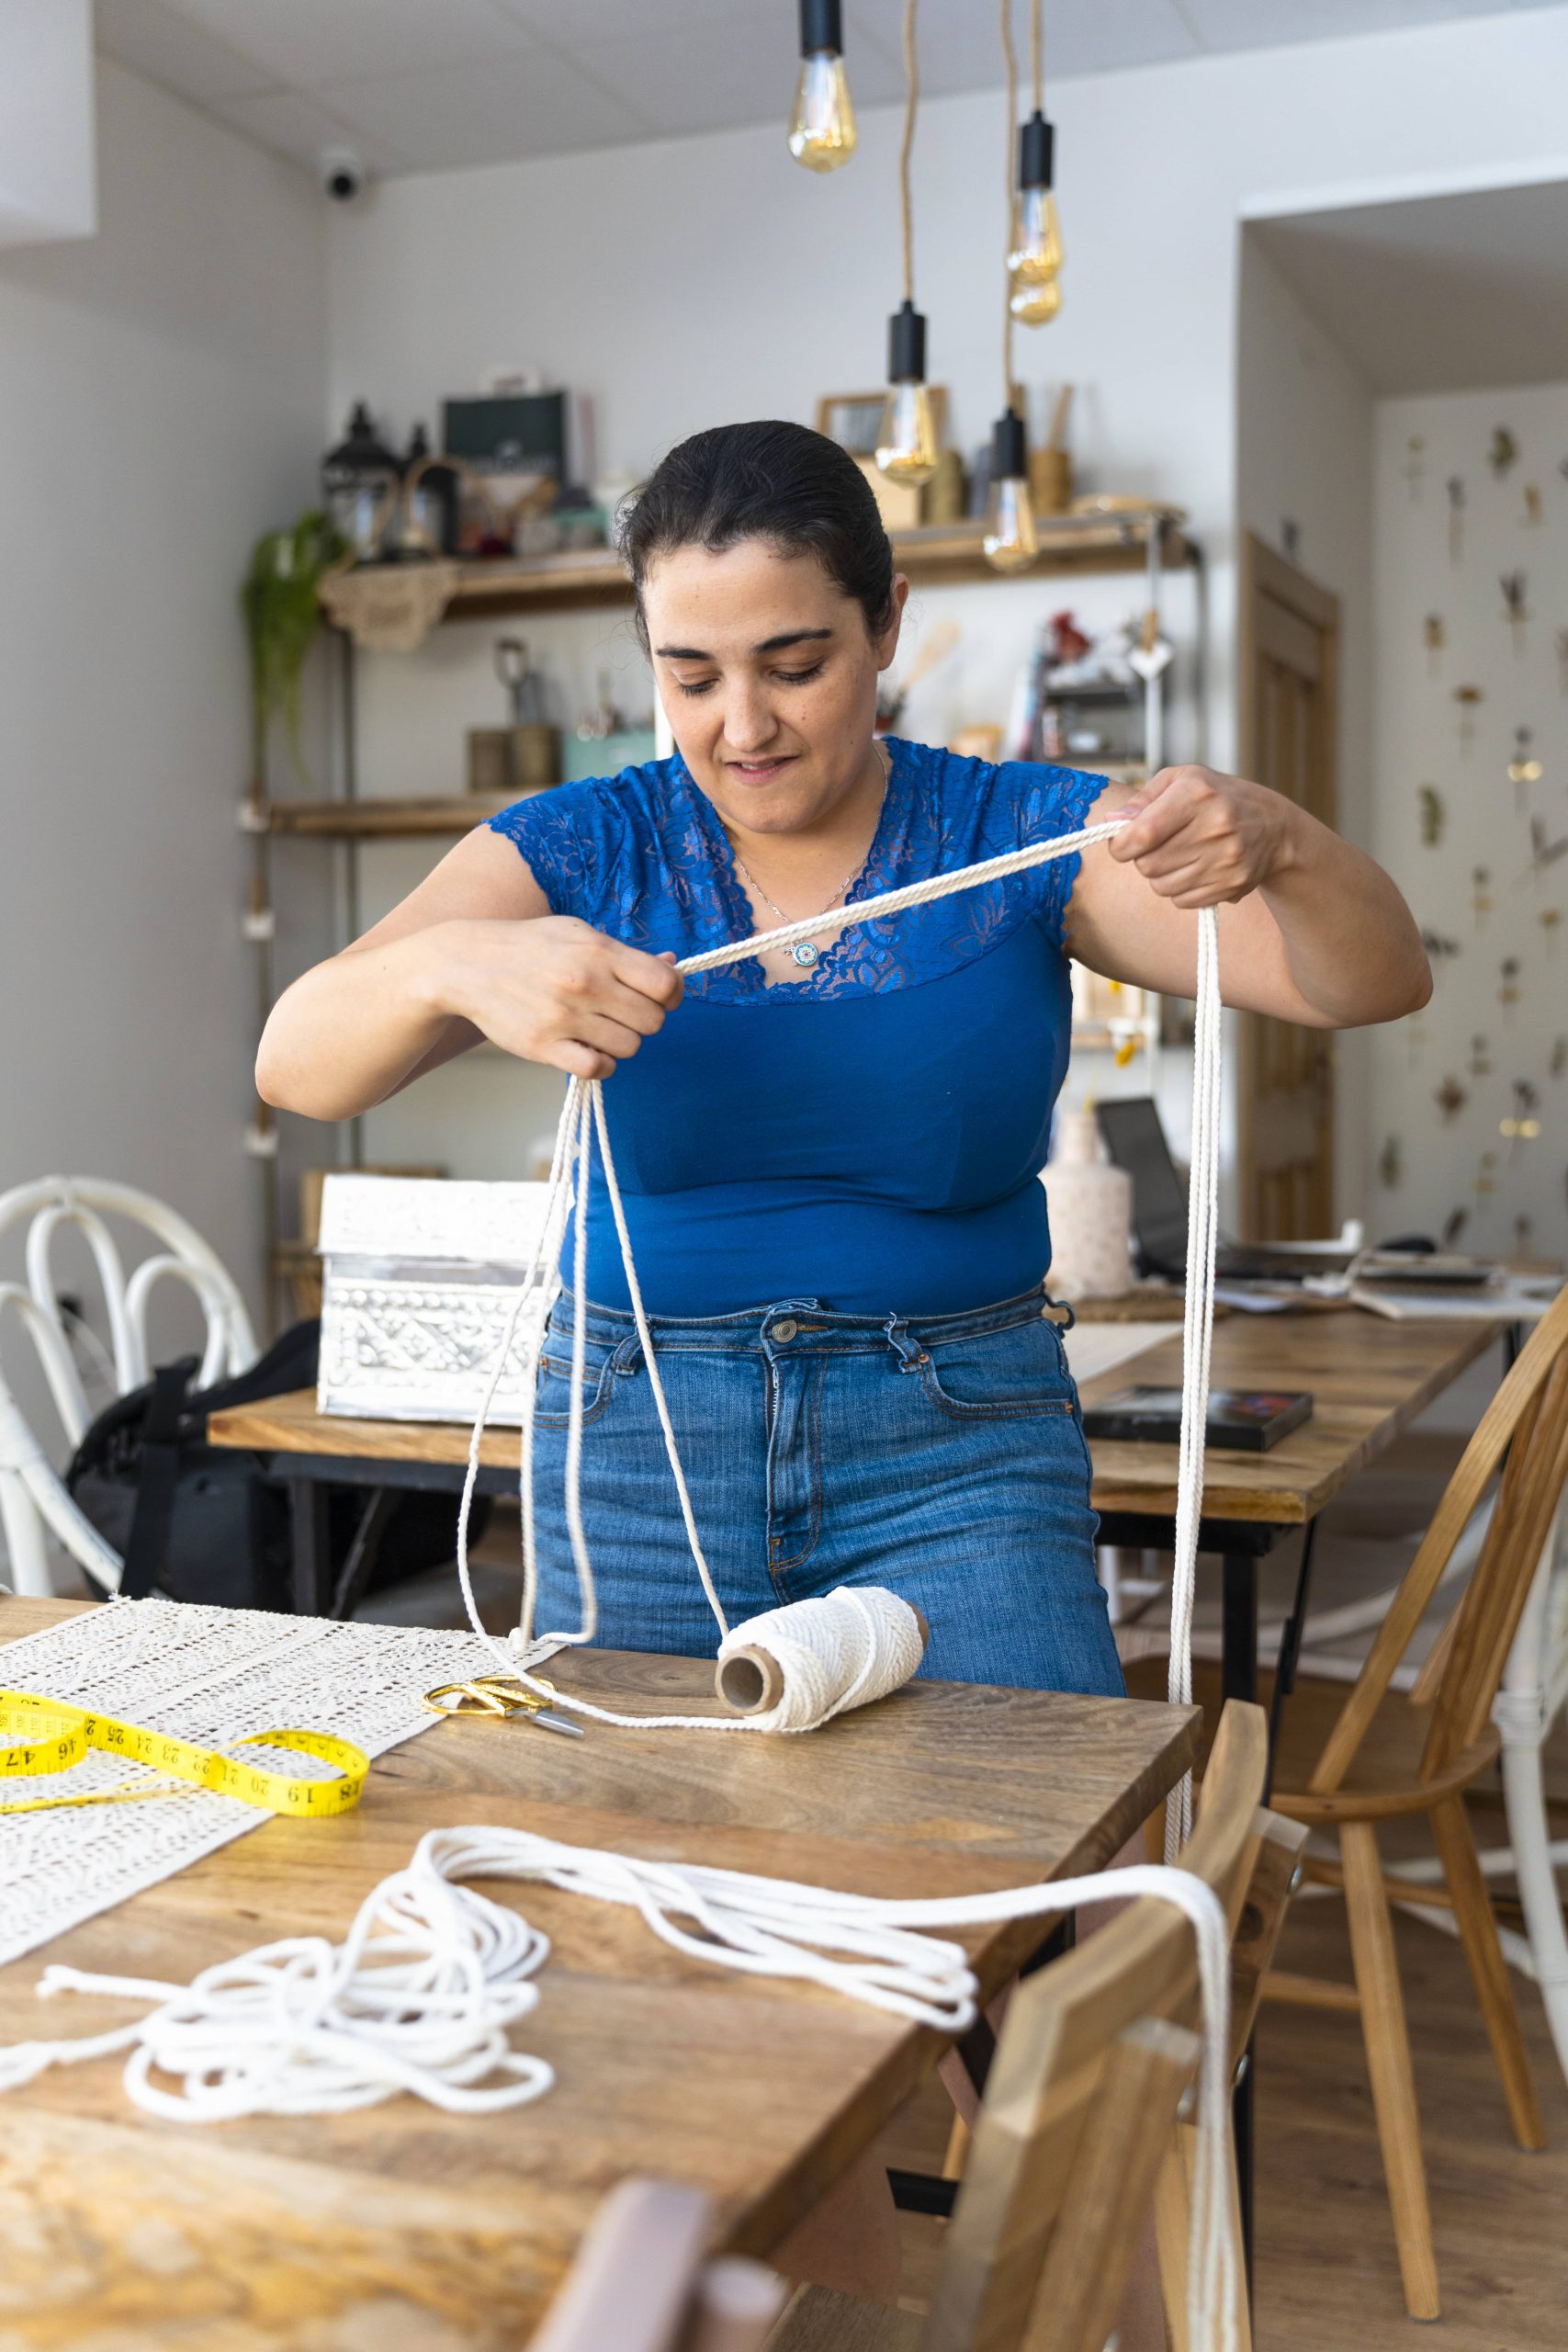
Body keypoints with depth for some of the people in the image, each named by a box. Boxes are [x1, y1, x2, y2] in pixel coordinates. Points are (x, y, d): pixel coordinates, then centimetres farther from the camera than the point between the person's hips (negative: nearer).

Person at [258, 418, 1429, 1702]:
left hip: (959, 1450, 0)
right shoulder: (584, 850, 0)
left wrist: (1272, 840, -32)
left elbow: (1375, 982, -9)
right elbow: (295, 1061, -11)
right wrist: (457, 965, -34)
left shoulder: (1021, 836, -2)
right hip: (638, 1445, 1)